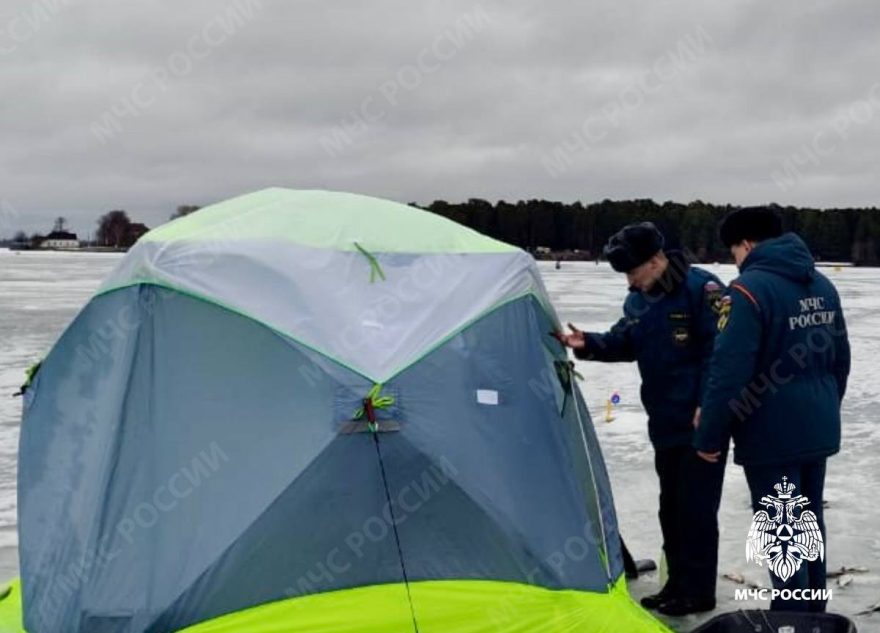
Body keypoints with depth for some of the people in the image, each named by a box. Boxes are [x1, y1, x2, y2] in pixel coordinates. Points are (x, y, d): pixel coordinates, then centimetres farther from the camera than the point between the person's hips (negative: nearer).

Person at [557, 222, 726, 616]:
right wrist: (588, 344, -4)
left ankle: (698, 591, 9)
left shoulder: (701, 288, -17)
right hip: (665, 423, 9)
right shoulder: (637, 301, 9)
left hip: (700, 422, -9)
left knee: (696, 506, -2)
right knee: (671, 505, 15)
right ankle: (678, 584, 27)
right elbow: (624, 344, 15)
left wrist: (707, 406, -21)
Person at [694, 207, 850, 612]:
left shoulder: (749, 289, -17)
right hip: (818, 430, 8)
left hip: (772, 434, -8)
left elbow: (728, 372, -21)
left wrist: (709, 437, -12)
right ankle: (813, 615, 31)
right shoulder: (822, 285, 8)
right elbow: (840, 360, 17)